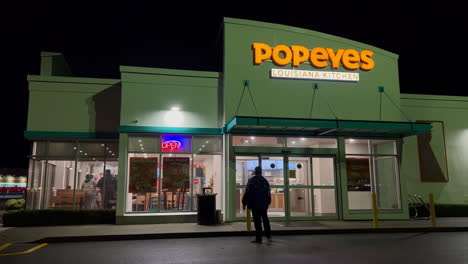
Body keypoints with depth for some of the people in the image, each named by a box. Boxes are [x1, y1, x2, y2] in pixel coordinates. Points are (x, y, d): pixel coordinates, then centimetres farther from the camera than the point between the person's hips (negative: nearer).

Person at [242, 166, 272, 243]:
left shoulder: (251, 181, -10)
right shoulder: (265, 181, 6)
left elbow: (247, 193, -11)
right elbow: (268, 193, 12)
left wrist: (244, 203, -3)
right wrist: (268, 202, 23)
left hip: (255, 205, -4)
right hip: (264, 204, 4)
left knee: (257, 221, 0)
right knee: (265, 219, 16)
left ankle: (258, 238, 4)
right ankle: (268, 236, 17)